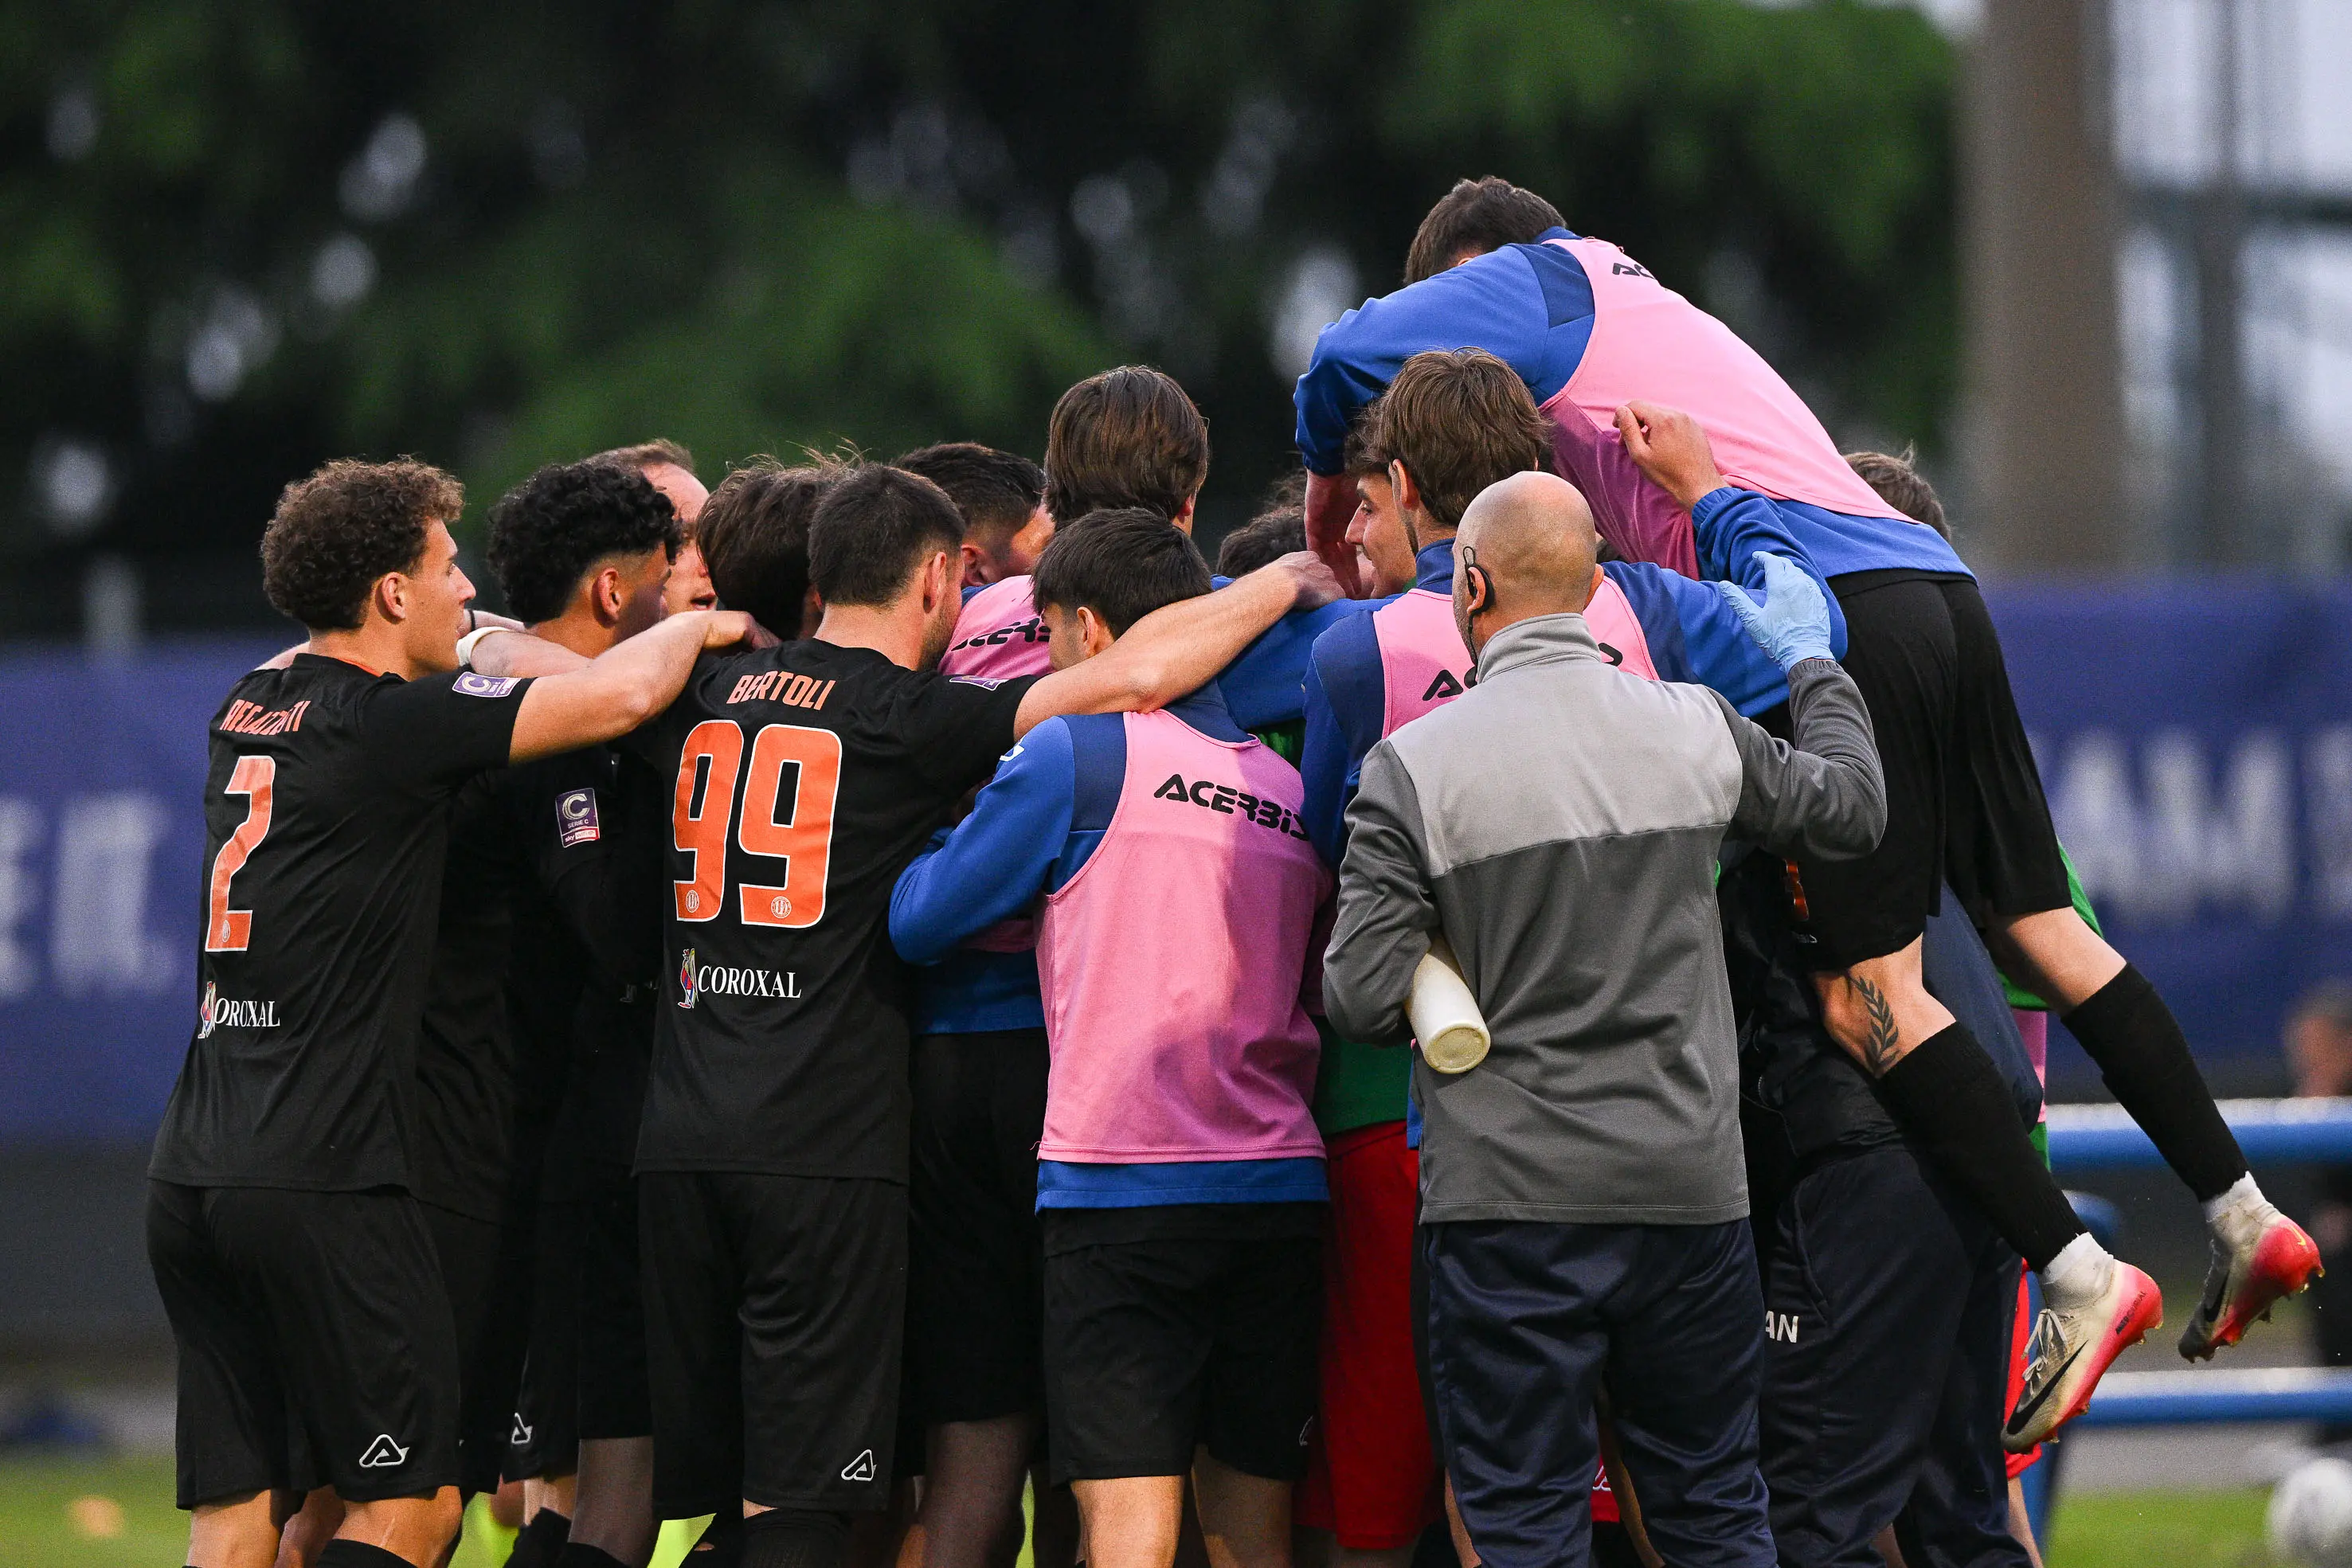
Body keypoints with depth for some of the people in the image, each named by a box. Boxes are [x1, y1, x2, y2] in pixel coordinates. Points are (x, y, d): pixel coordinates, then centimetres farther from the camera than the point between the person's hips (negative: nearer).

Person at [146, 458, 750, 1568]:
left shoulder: (249, 712, 13)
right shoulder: (389, 722, -9)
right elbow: (621, 694, -13)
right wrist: (698, 628, 8)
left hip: (191, 1175, 8)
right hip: (323, 1177, -8)